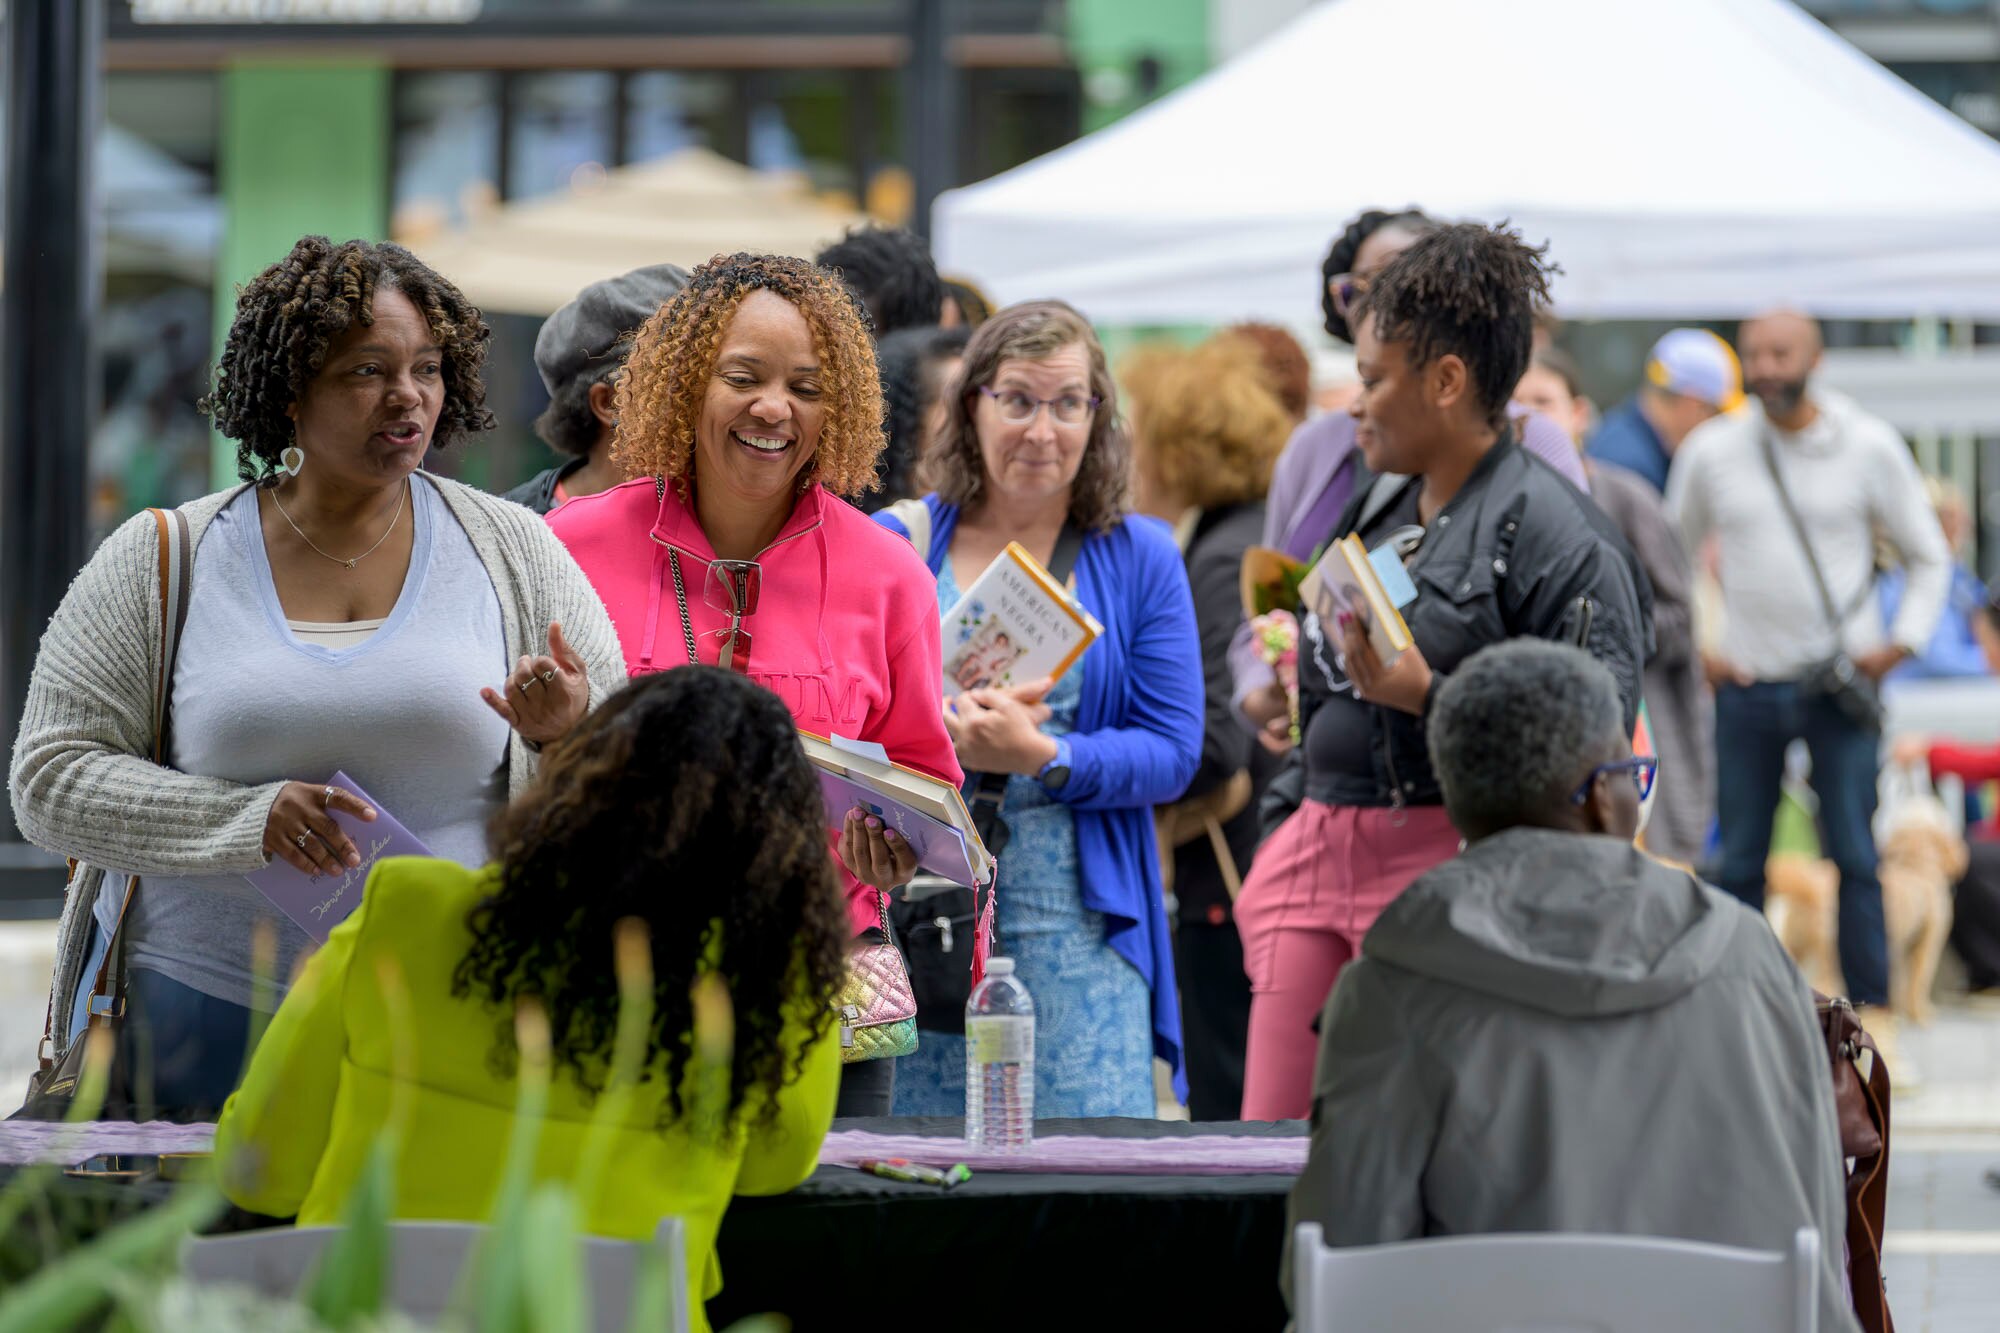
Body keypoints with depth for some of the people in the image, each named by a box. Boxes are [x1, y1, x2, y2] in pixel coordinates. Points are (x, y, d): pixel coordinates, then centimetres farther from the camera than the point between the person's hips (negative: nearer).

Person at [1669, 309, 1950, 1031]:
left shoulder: (1869, 445, 0)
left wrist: (1901, 642, -5)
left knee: (1856, 860, -4)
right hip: (1746, 684, 2)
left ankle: (1871, 1018, 1)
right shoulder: (1711, 450, 3)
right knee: (1739, 863, 4)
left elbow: (1928, 557, 7)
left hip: (1840, 688, -2)